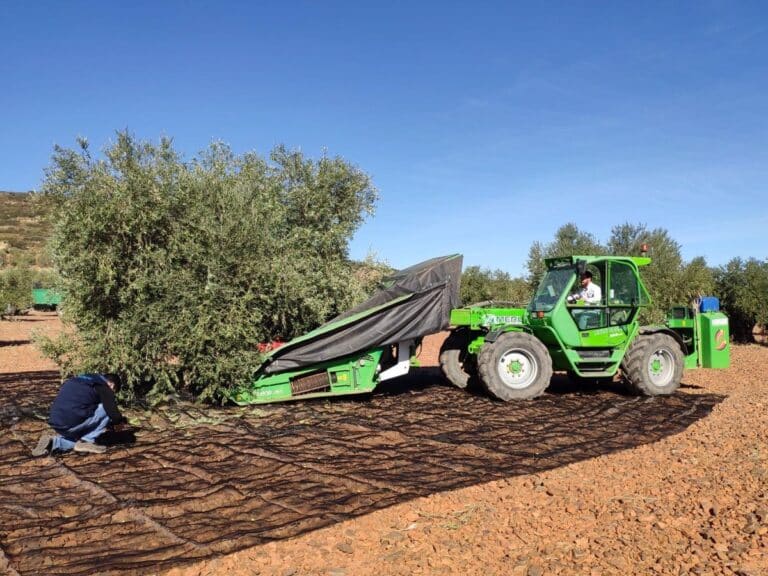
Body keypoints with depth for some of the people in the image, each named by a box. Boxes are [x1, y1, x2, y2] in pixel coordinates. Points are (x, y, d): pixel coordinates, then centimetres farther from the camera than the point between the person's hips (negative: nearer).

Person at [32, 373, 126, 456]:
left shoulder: (80, 380, 25)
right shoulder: (104, 387, -1)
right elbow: (113, 413, -8)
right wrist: (119, 421, 16)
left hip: (56, 424, 9)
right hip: (72, 423, -9)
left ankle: (52, 441, 9)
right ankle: (86, 441, 3)